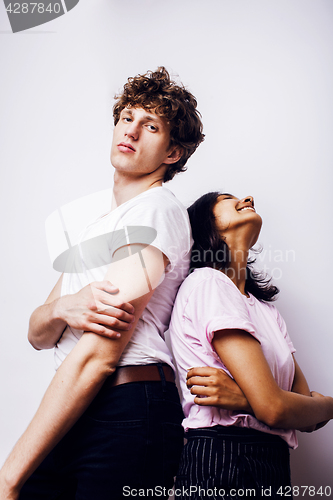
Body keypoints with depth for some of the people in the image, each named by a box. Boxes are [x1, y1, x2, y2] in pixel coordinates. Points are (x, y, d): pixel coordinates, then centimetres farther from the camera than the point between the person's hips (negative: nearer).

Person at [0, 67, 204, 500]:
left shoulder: (157, 207, -8)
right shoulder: (95, 225, 19)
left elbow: (100, 354, -17)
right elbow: (37, 335, 11)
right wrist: (64, 308, -13)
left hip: (128, 410, -7)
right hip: (73, 418, 7)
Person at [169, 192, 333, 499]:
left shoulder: (265, 307, 14)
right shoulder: (206, 282, -11)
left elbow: (308, 417, 4)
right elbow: (273, 409, -18)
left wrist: (243, 398, -15)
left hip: (272, 466, 8)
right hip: (224, 466, -7)